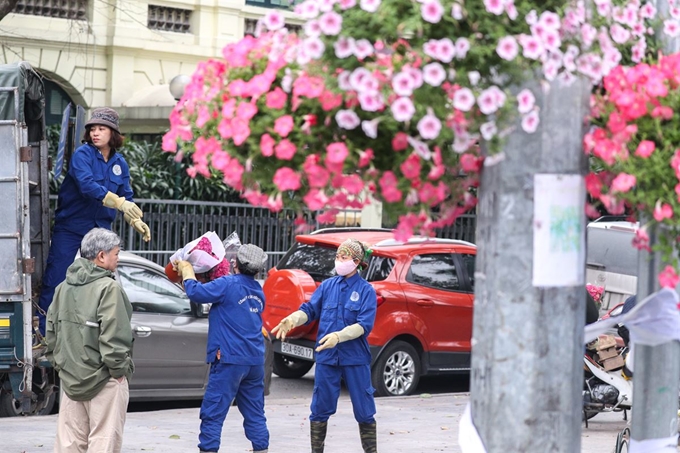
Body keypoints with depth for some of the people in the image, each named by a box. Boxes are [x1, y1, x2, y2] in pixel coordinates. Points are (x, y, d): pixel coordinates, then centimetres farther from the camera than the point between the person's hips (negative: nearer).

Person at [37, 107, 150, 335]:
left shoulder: (119, 163, 6)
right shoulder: (83, 154, -12)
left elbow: (127, 197, 14)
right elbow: (87, 185, -28)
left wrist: (136, 221, -3)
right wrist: (119, 202, -38)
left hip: (100, 228, 5)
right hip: (70, 227, -5)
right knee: (56, 278, -6)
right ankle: (44, 329, 0)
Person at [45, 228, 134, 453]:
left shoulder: (64, 287, 10)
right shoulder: (108, 288, -14)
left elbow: (52, 329, 14)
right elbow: (112, 336, -20)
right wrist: (119, 368, -10)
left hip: (70, 376, 7)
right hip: (103, 379, -7)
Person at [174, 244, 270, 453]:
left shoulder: (228, 285, -10)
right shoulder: (258, 291, 15)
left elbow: (196, 293, -17)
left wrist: (187, 271, 1)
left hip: (230, 359, -7)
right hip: (255, 361, 7)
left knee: (213, 413, -3)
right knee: (255, 414, 12)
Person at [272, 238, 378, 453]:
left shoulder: (366, 290, -3)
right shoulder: (327, 286, 8)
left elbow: (364, 325, -13)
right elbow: (310, 309, 3)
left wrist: (339, 336, -28)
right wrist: (293, 319, -19)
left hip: (355, 358, -3)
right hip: (327, 358, 3)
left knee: (364, 410, 2)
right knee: (320, 409, 6)